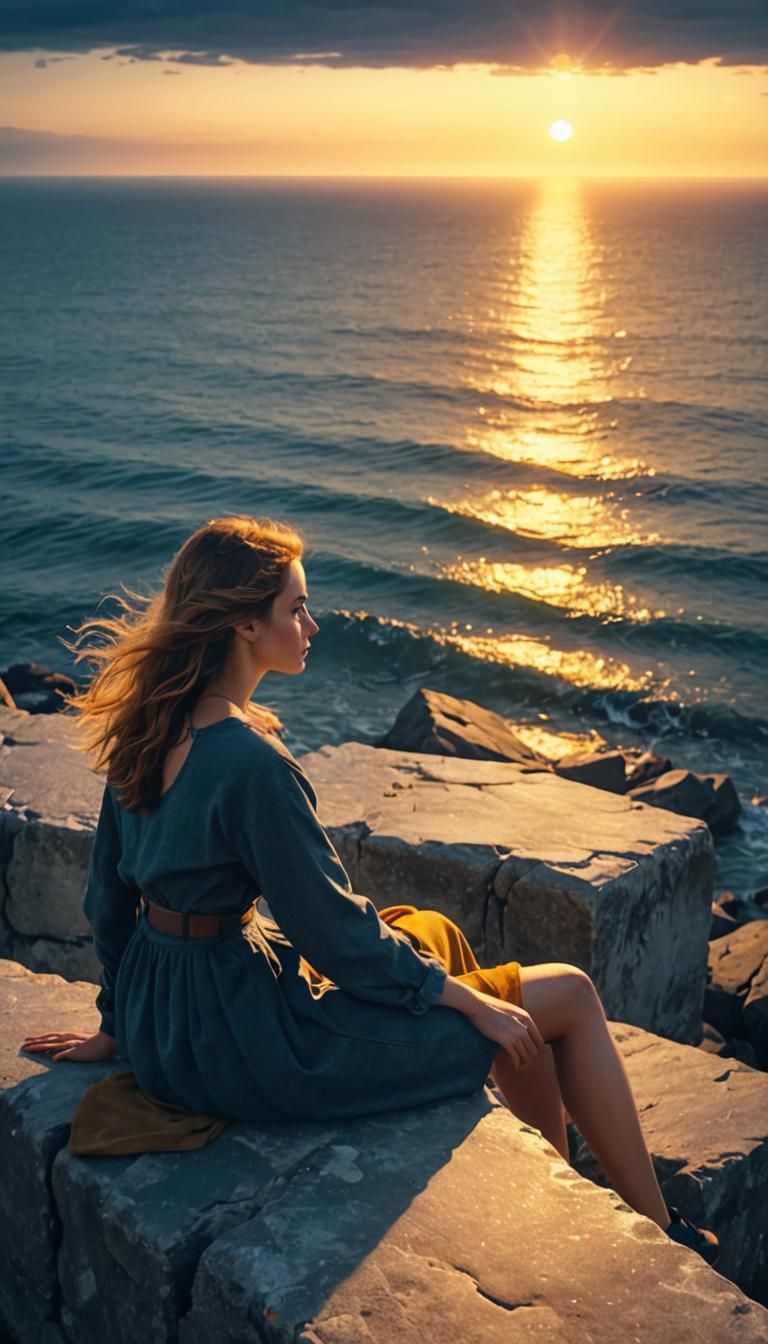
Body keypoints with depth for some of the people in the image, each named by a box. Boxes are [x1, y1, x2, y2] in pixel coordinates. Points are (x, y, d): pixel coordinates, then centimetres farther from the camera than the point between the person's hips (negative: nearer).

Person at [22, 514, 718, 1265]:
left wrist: (122, 1026, 22)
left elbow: (108, 895, 10)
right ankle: (660, 1235, 21)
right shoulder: (253, 765, -26)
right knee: (569, 997, 1)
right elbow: (334, 932, -19)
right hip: (245, 1048, -9)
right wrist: (467, 1000, -5)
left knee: (436, 933, 25)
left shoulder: (144, 728, 1)